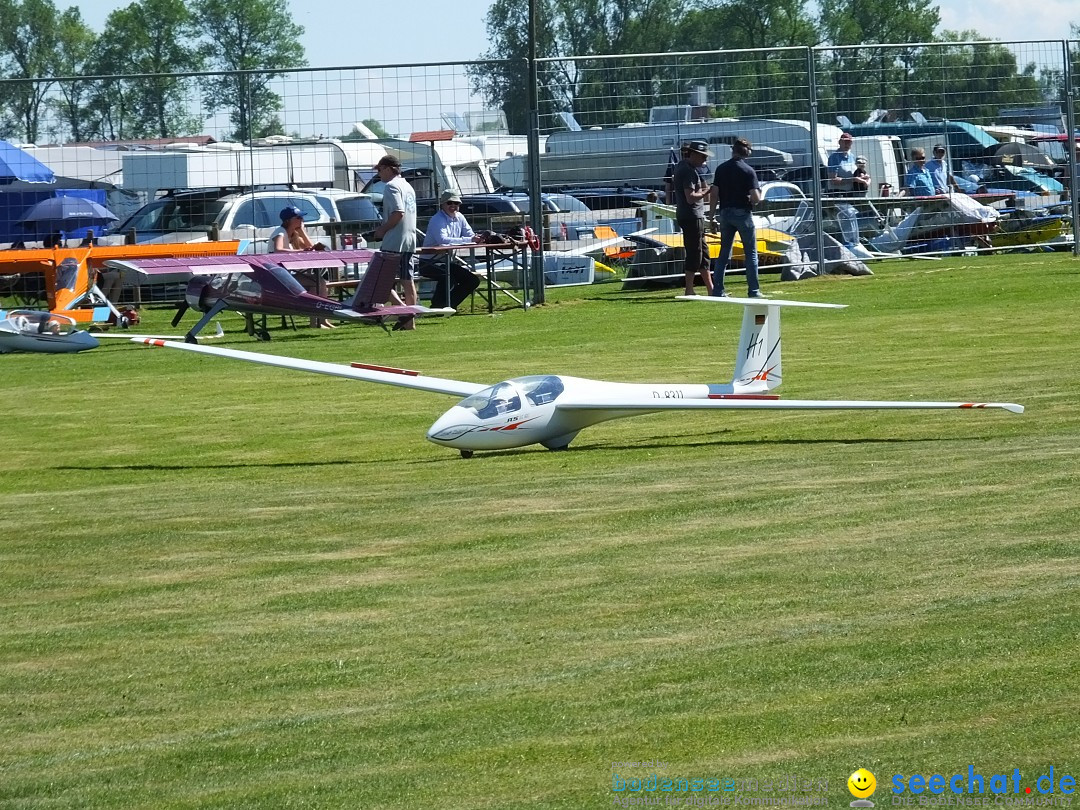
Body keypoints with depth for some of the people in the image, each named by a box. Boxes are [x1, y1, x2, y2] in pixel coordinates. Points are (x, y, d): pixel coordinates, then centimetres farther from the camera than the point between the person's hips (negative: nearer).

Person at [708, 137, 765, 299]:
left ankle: (717, 290, 9)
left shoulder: (721, 169, 2)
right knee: (751, 253, 4)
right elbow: (755, 198, -15)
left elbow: (714, 194, 1)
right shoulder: (748, 170, -10)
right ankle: (753, 290, 1)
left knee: (724, 253, 12)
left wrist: (712, 216, 8)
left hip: (725, 213, 4)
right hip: (743, 213, -4)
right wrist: (758, 196, 8)